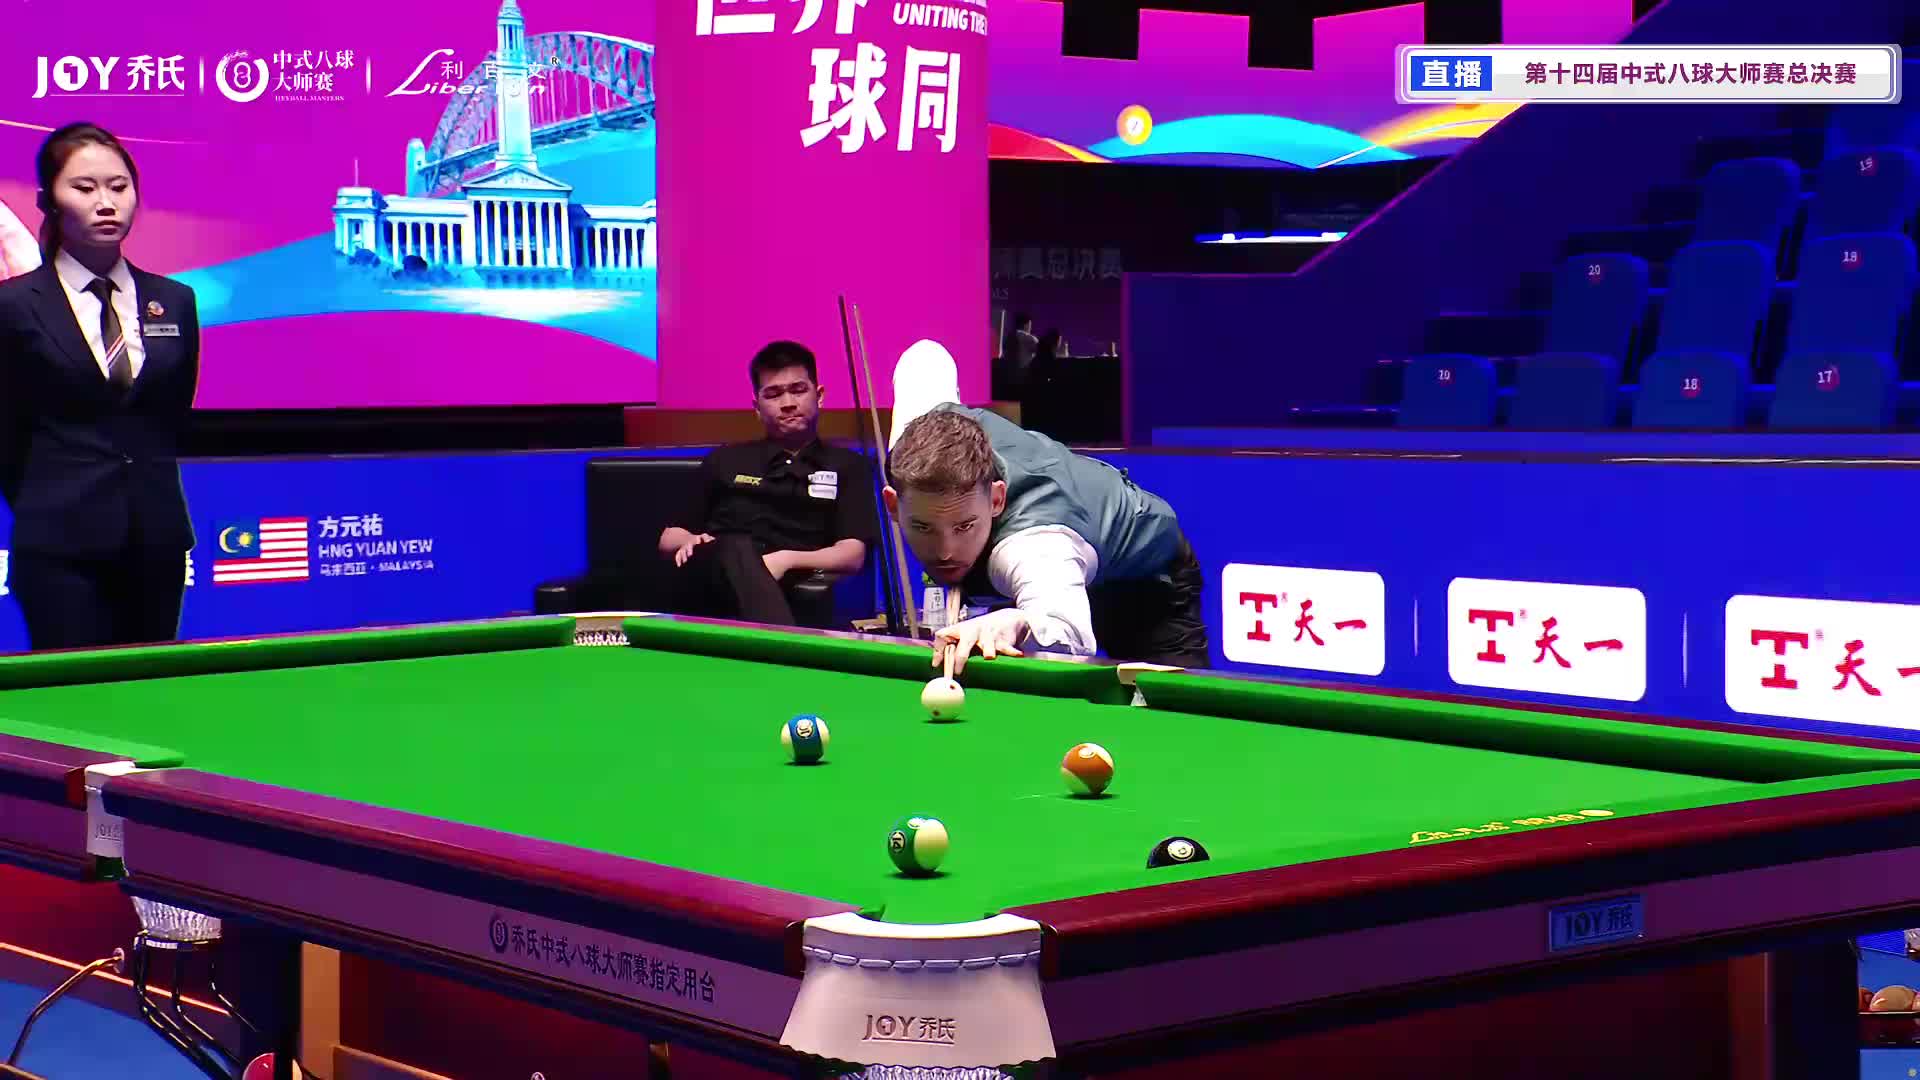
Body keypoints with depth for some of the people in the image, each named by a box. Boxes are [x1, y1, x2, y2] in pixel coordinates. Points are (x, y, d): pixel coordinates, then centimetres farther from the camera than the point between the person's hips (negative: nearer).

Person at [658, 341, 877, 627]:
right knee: (738, 550, -39)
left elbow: (852, 555, 8)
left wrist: (787, 560, -12)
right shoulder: (727, 460, 30)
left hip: (789, 587, -1)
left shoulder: (848, 467, 22)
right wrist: (690, 542, 3)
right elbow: (668, 538, 29)